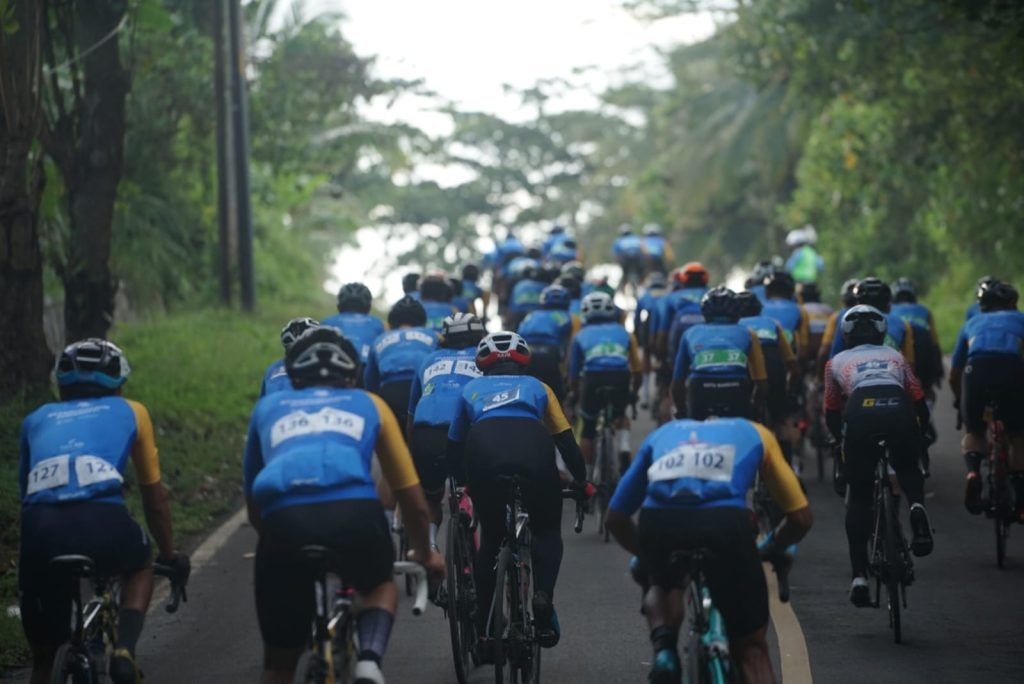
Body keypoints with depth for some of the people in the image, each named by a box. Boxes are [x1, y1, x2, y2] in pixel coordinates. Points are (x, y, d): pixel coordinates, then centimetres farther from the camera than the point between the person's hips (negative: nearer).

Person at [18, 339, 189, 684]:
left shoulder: (37, 420, 31)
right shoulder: (130, 412, 27)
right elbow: (154, 496, 33)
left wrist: (45, 547, 52)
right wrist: (169, 555, 47)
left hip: (41, 527, 2)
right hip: (102, 521, -2)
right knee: (141, 565, 33)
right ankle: (125, 649, 9)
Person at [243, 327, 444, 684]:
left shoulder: (267, 407, 32)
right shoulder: (369, 404, 30)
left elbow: (252, 500, 36)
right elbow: (412, 497, 35)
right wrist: (425, 553, 52)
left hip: (284, 517, 1)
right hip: (353, 511, 0)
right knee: (380, 585, 32)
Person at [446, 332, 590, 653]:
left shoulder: (472, 389, 36)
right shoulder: (538, 388, 34)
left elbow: (454, 445, 38)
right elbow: (566, 441, 31)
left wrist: (462, 481, 55)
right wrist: (582, 482, 44)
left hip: (482, 450, 1)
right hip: (533, 449, -1)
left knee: (491, 540, 20)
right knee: (547, 532, 21)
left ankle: (484, 632, 17)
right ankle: (543, 596, -7)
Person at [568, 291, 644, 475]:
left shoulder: (581, 335, 24)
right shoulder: (624, 333, 27)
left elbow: (574, 373, 27)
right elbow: (638, 369, 27)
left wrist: (573, 396, 45)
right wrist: (633, 393, 44)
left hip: (593, 378, -1)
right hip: (621, 377, 1)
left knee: (588, 429, 21)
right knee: (620, 414, 32)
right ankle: (624, 449, 8)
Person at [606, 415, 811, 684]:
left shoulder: (663, 433, 38)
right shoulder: (755, 433, 34)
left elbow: (615, 517, 37)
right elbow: (800, 517, 30)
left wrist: (646, 555, 56)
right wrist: (770, 549, 51)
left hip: (658, 520, 2)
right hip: (725, 521, -2)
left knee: (662, 585, 38)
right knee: (751, 648, 17)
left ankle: (663, 649, 8)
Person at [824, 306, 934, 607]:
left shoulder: (837, 362, 31)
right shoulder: (895, 357, 34)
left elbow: (832, 416, 31)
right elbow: (921, 407, 30)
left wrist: (845, 441, 48)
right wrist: (918, 439, 46)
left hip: (860, 412, -1)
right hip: (899, 411, 1)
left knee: (858, 497, 13)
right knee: (908, 468, 31)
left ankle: (859, 575, 2)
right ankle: (916, 505, -4)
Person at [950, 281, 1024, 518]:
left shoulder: (972, 323, 35)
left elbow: (953, 376, 40)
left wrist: (960, 402, 56)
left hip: (977, 369, 1)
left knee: (974, 431, 25)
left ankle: (973, 470, -6)